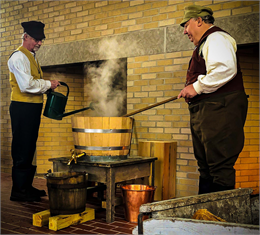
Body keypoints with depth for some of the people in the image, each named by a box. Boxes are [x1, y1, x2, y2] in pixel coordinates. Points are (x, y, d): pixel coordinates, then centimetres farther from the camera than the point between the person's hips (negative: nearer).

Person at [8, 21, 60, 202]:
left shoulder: (31, 57, 19)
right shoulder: (19, 57, -11)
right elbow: (26, 84, -22)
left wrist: (47, 87, 8)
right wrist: (48, 84, -13)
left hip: (33, 108, 10)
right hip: (22, 107, -10)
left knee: (30, 148, 14)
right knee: (22, 149, -5)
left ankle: (27, 186, 25)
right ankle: (19, 191, 4)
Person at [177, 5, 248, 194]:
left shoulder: (216, 38, -7)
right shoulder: (205, 44, 26)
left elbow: (225, 69, -26)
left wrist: (197, 87, -18)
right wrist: (192, 92, 14)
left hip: (220, 111, -11)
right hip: (205, 113, 11)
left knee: (220, 166, -9)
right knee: (206, 166, 14)